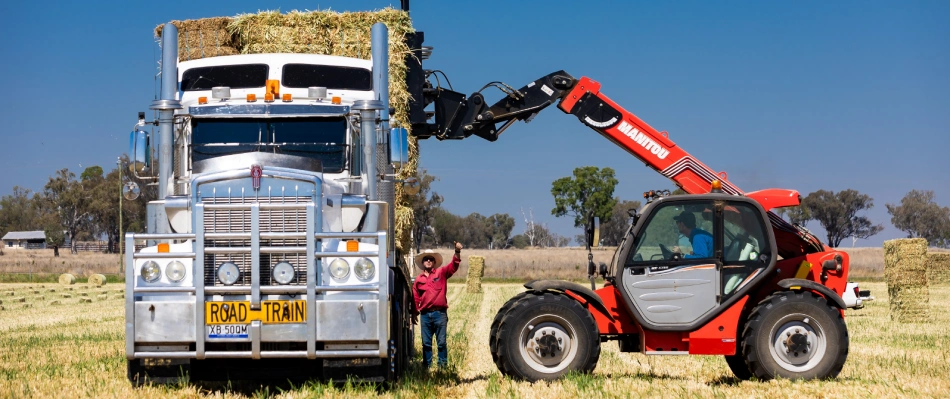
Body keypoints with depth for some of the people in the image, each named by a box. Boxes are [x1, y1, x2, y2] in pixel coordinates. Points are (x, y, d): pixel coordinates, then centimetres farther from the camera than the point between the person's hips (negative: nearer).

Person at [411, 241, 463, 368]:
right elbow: (415, 298, 13)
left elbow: (453, 266, -9)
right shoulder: (418, 279, 10)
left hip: (440, 314, -2)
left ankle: (443, 366, 5)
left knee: (441, 342, 0)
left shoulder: (441, 273, 5)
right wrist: (414, 314, 11)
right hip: (425, 314, 2)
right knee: (426, 343, 7)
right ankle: (427, 366, 13)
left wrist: (457, 252, -25)